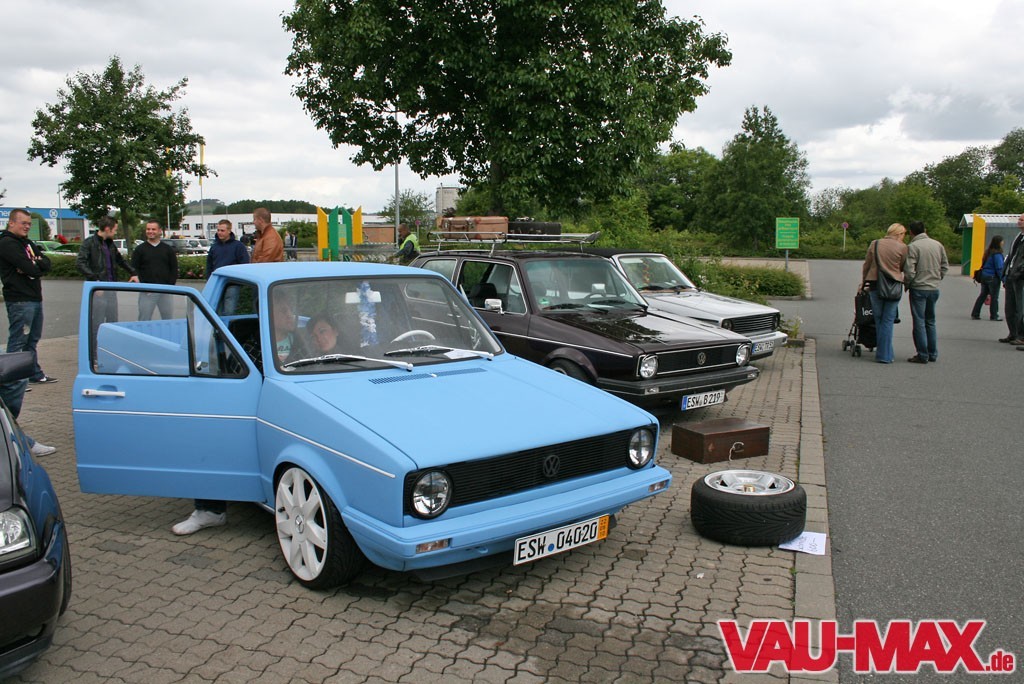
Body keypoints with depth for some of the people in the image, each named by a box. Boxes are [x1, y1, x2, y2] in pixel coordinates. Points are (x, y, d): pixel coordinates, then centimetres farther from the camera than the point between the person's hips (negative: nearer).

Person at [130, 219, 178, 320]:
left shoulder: (168, 249, 10)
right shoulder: (139, 250, 5)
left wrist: (170, 285, -4)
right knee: (144, 321, 0)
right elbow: (134, 270, 1)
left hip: (165, 291, 1)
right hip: (147, 292, -1)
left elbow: (174, 269, 9)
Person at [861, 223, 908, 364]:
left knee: (879, 320, 12)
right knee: (888, 321, 3)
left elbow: (866, 265, 9)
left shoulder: (874, 244, 4)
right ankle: (884, 355, 1)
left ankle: (882, 352, 15)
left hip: (875, 285, 2)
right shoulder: (902, 247, -4)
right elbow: (903, 268, 5)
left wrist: (864, 281, 20)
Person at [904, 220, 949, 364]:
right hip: (934, 289, 6)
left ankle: (923, 355, 0)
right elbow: (945, 266, 12)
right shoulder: (938, 245, 6)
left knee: (919, 322, 0)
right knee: (930, 321, 16)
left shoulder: (912, 247, -13)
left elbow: (909, 271, -17)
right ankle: (933, 354, 19)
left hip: (919, 288, -6)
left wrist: (906, 284, 0)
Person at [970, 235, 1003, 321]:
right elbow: (999, 268, -18)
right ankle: (994, 316, 10)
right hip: (993, 277, -8)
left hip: (984, 276, 8)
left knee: (983, 295, 13)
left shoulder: (988, 252, 8)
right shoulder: (997, 254, -17)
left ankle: (975, 314, 14)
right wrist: (1003, 279, -13)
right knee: (994, 297, 3)